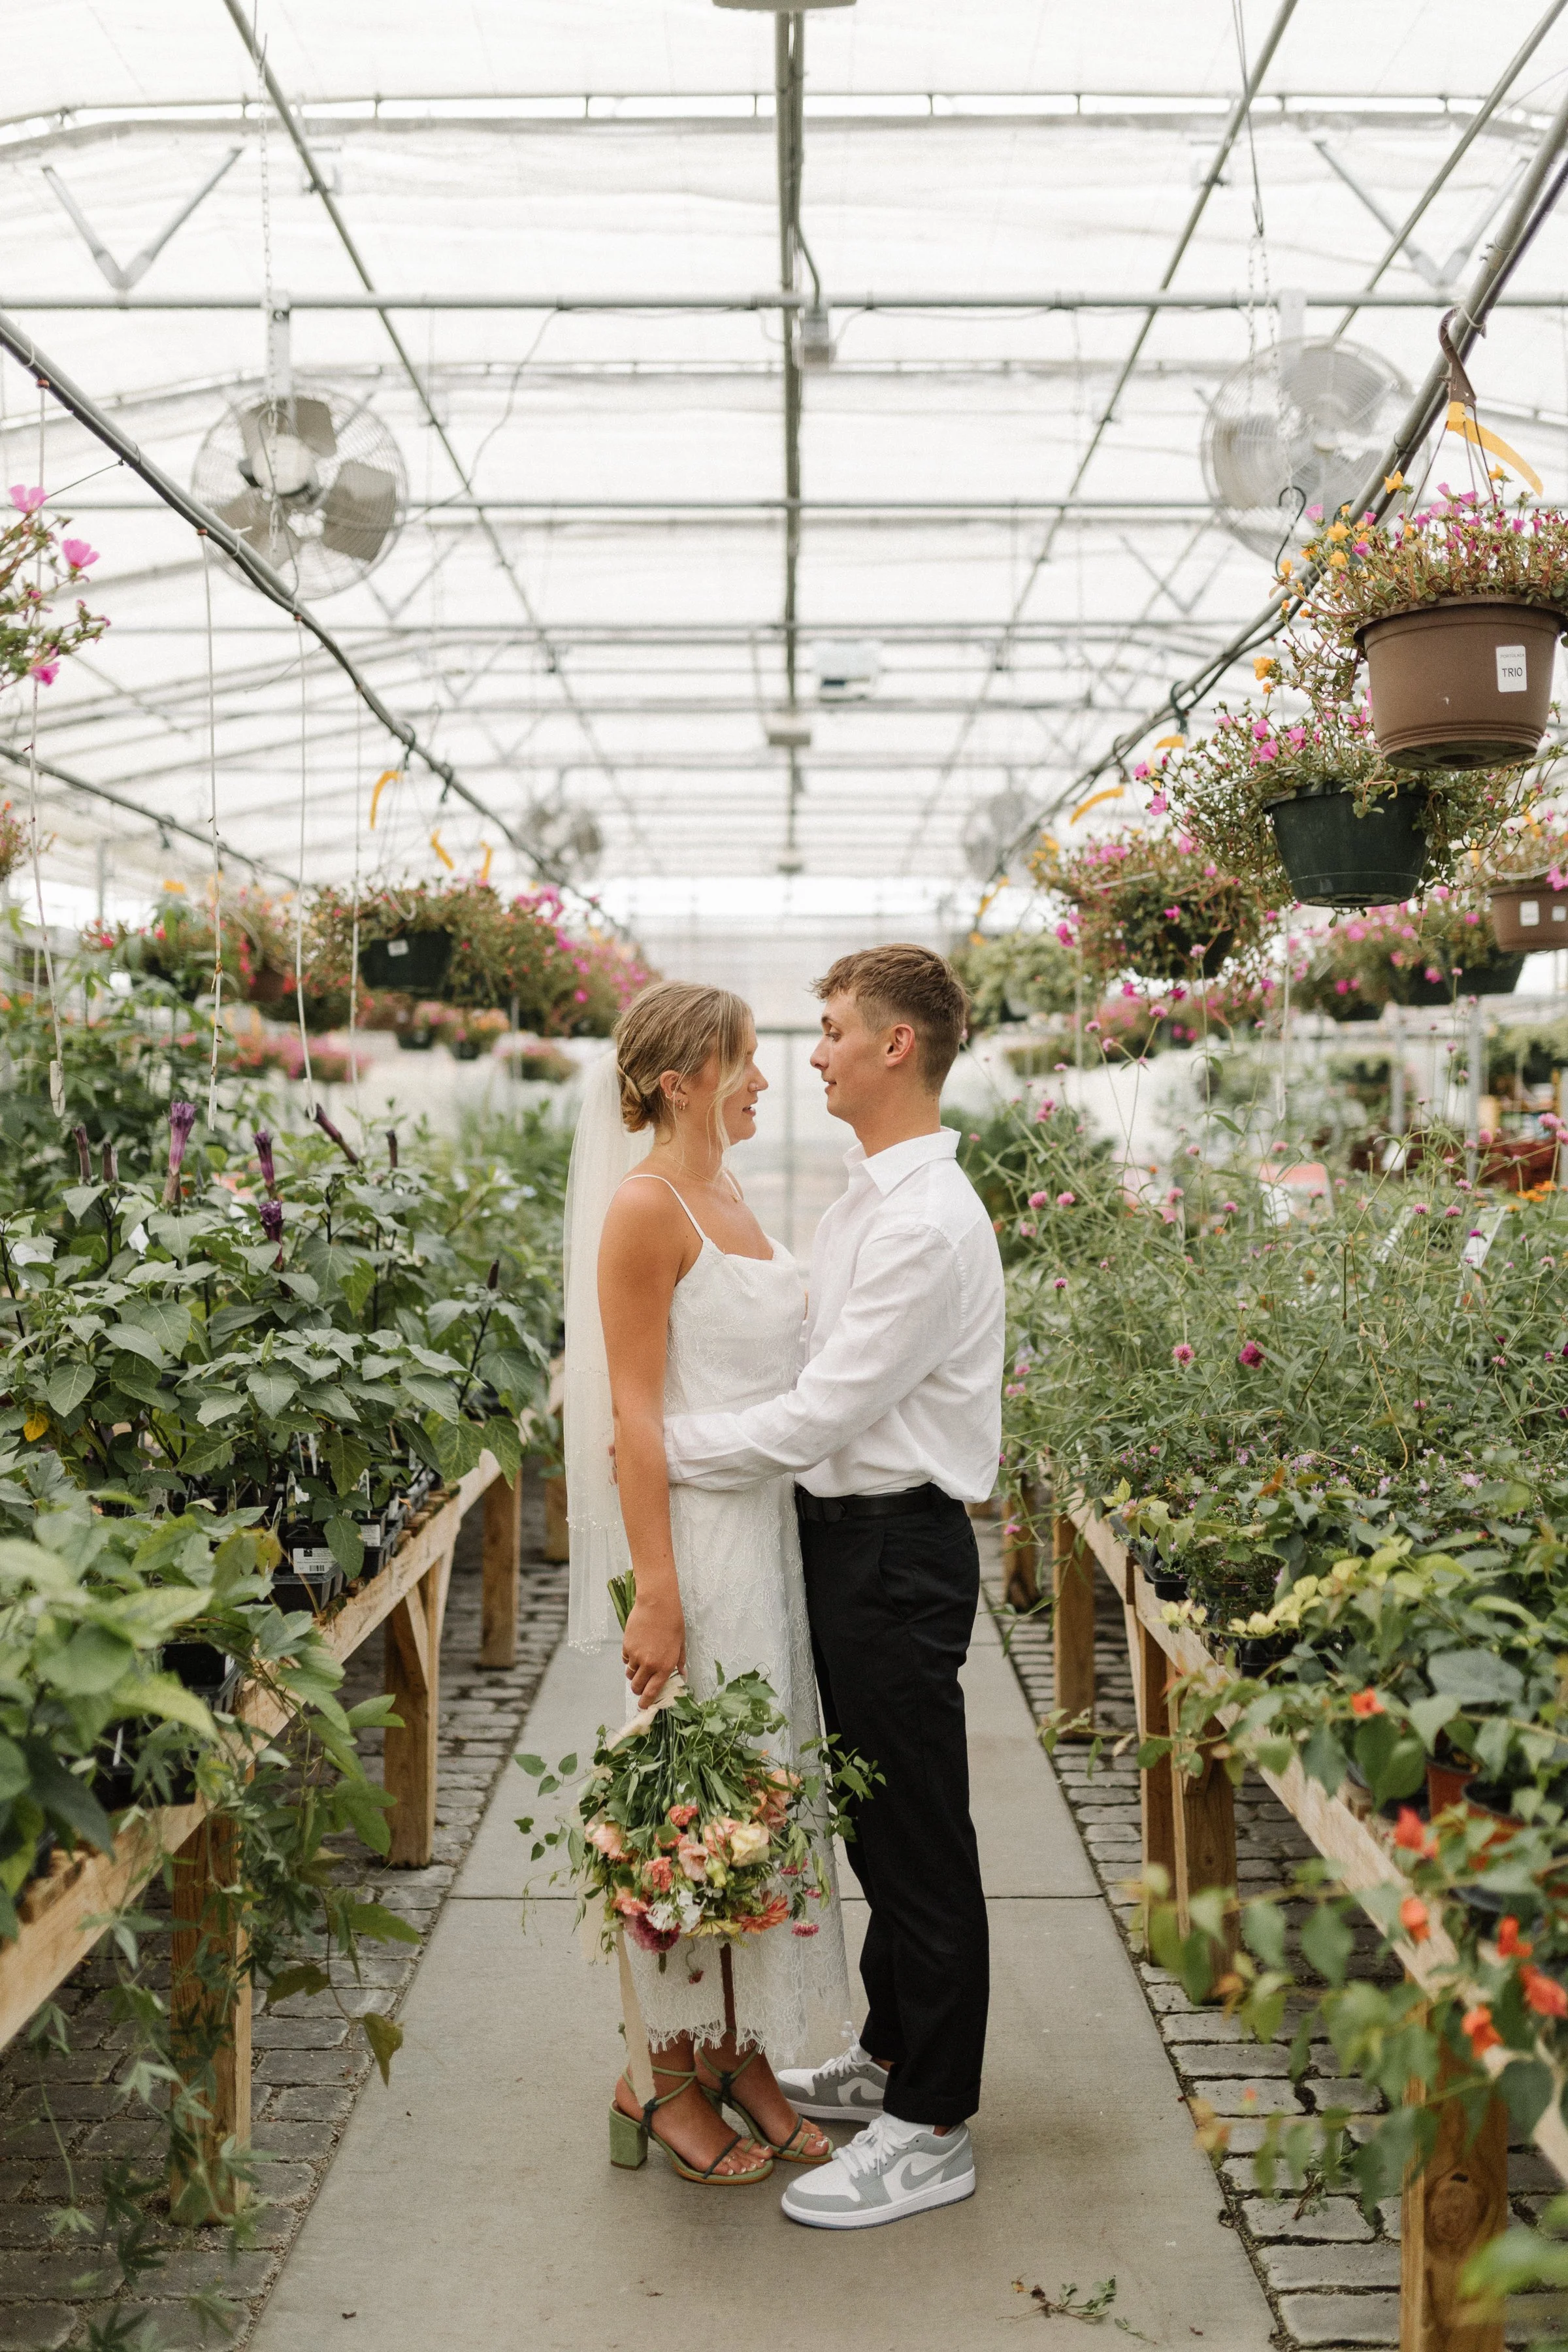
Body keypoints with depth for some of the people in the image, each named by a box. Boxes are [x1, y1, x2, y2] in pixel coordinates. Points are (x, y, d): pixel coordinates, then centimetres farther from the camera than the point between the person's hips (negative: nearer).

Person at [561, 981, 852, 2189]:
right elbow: (635, 1412, -16)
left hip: (769, 1529, 9)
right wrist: (658, 1594, -20)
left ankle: (739, 2054, 25)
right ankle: (669, 2076, 15)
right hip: (696, 1534, -9)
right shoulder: (646, 1207, -12)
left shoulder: (730, 1202, 14)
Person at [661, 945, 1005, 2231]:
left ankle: (932, 2130, 15)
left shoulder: (930, 1221, -21)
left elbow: (825, 1411, -23)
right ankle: (891, 2055, 39)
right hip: (849, 1533, 10)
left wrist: (667, 1446, -14)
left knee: (920, 1835, 2)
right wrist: (659, 1421, 7)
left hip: (898, 1551, -10)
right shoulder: (868, 1195, 11)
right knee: (875, 1818, 21)